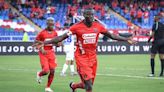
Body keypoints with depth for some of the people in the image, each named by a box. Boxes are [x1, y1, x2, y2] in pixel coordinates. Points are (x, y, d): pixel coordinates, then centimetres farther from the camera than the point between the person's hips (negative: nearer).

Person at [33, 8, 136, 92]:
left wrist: (126, 39, 10)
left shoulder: (98, 26, 0)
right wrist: (44, 43, -16)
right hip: (82, 58, -5)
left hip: (93, 57, 5)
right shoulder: (77, 27, -11)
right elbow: (62, 37, -10)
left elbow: (112, 36, 11)